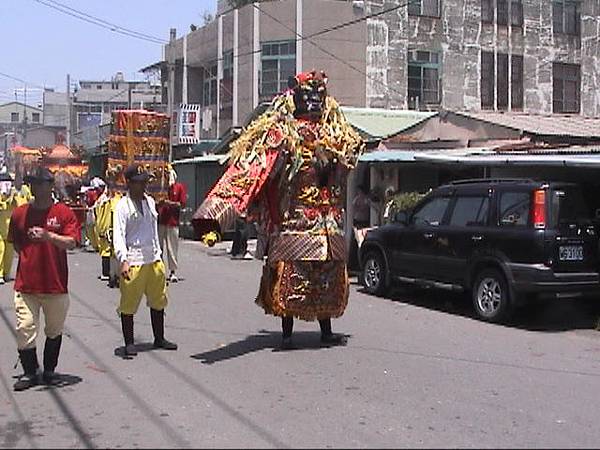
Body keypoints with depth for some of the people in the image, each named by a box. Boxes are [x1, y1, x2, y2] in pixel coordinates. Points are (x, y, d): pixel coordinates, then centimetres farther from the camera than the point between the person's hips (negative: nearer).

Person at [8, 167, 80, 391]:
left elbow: (72, 242, -14)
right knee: (25, 329, -3)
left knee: (55, 330, 12)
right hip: (26, 282, 2)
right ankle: (29, 372, 11)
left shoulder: (63, 212, -3)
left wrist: (49, 236, -28)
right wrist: (29, 257, 10)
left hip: (56, 284, -1)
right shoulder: (19, 213, 6)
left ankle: (49, 370, 28)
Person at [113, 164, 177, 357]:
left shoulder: (150, 201, 12)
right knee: (129, 304, 1)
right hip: (133, 262, -7)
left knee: (158, 301, 14)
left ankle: (159, 338, 27)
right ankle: (129, 343, 13)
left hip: (153, 260, 7)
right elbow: (118, 235, -16)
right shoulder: (123, 206, -9)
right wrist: (123, 260, -28)